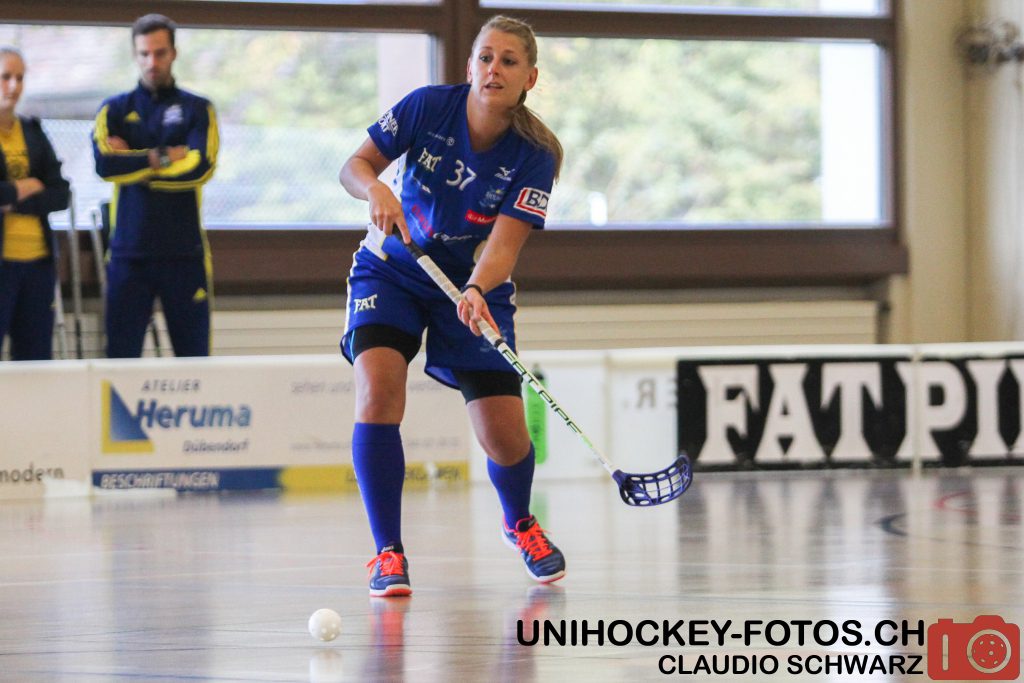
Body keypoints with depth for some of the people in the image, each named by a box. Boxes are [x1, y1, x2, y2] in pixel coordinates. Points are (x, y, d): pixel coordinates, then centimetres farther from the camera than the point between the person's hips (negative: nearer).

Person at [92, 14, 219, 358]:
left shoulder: (198, 110, 7)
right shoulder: (114, 110, 10)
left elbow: (201, 166, -10)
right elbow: (105, 163, -9)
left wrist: (133, 162, -7)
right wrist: (164, 156, -8)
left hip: (184, 251, -1)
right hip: (129, 252, 1)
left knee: (193, 353, 1)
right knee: (121, 355, -1)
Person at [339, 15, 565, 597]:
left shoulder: (535, 155, -19)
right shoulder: (427, 107, -18)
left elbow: (504, 245, -27)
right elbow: (355, 166, -10)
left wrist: (476, 293, -46)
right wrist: (376, 189, -33)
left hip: (474, 285, 0)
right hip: (391, 271, 0)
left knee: (505, 437, -6)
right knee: (378, 386, -27)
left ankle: (520, 523, 32)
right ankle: (388, 552, -16)